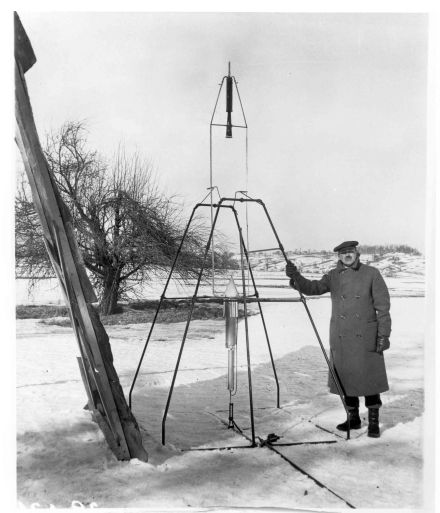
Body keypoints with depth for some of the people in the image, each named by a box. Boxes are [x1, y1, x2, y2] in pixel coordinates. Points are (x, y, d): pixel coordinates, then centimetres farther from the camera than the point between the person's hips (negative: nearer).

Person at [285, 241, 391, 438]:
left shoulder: (372, 274, -3)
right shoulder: (333, 276, 6)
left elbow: (383, 307, -4)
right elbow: (313, 288, -9)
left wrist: (384, 335, -9)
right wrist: (295, 276, -28)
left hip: (366, 337, -3)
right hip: (340, 338, 3)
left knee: (370, 378, 1)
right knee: (345, 378, 11)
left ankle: (374, 421, 17)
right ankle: (353, 418, 27)